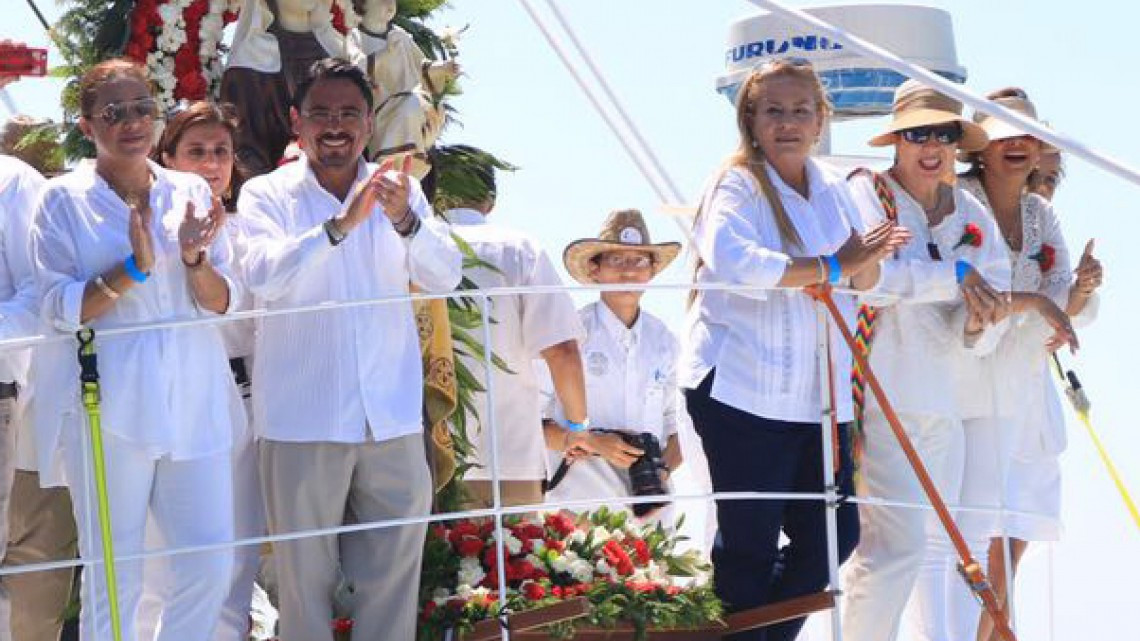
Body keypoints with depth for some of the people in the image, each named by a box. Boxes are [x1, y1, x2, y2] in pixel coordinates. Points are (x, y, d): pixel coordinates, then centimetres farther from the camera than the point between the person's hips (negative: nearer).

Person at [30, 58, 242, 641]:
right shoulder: (63, 200, 0)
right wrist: (133, 269, -18)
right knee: (112, 576, 1)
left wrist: (194, 259, -13)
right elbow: (58, 309, -6)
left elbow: (222, 303, 7)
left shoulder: (192, 193, 9)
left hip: (194, 401, 3)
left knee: (211, 566, 2)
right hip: (110, 410, -3)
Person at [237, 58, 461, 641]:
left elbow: (446, 277, -2)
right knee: (306, 577, 2)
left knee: (393, 574, 4)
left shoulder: (399, 191, 9)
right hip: (302, 419, -2)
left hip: (392, 418, 3)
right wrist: (340, 225, -28)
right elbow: (263, 276, -16)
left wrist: (406, 221, -21)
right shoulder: (266, 195, 1)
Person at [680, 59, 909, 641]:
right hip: (742, 390, -7)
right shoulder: (738, 183, -8)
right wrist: (832, 268, -25)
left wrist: (864, 258, -12)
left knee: (834, 534, 10)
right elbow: (731, 260, -27)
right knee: (749, 544, -2)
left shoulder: (832, 188, 13)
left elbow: (867, 278, 13)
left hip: (818, 394, 7)